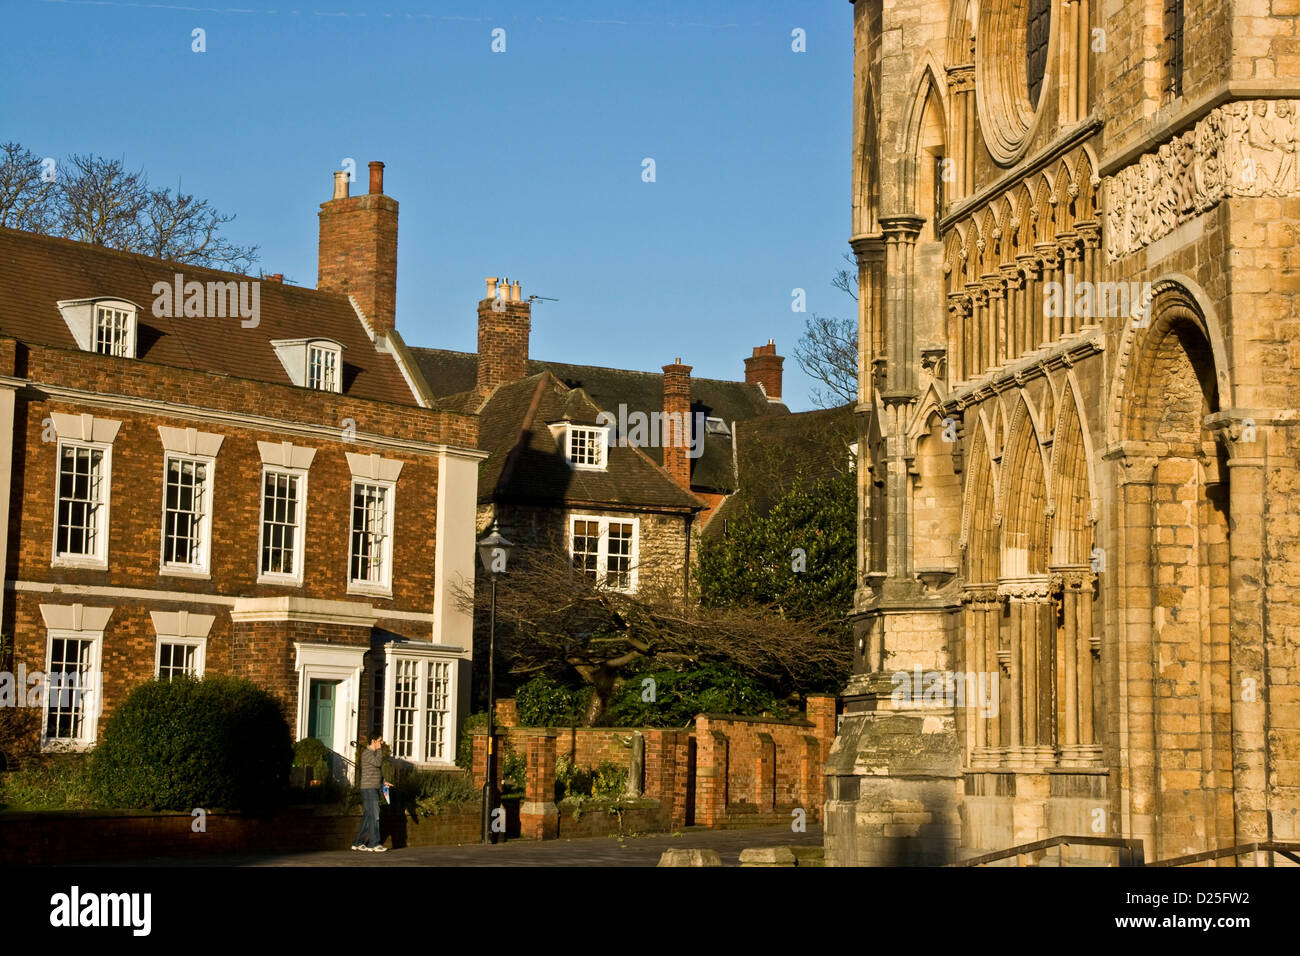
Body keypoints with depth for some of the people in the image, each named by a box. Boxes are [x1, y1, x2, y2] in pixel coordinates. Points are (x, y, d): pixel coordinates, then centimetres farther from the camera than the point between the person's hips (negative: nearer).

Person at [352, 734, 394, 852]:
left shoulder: (374, 753, 18)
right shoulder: (366, 753, -11)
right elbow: (378, 763, -25)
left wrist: (384, 782, 12)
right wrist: (379, 749, -13)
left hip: (374, 788, 10)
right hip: (368, 788, -10)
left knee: (368, 817, 10)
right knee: (373, 816, -12)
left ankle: (358, 843, 13)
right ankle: (374, 844, -13)